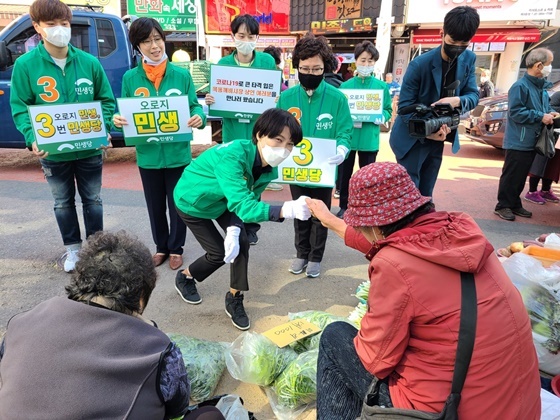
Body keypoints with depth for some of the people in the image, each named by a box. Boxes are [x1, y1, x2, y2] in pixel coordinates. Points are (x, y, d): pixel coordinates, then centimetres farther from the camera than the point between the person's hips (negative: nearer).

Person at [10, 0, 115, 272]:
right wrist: (32, 139, -20)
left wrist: (103, 130, -12)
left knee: (92, 200, 13)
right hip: (52, 152, 0)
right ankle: (72, 248, 32)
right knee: (63, 203, 14)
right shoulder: (25, 65, -7)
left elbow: (107, 101, 3)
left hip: (90, 149, 1)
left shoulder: (89, 62, -4)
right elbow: (20, 108, -5)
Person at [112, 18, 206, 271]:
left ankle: (176, 248, 31)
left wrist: (199, 118, -22)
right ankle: (161, 246, 37)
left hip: (178, 154, -1)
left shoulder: (182, 75, -2)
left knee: (178, 204, 11)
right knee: (155, 206, 16)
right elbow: (126, 113, 5)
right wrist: (117, 120, -17)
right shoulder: (130, 78, 1)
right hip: (147, 156, 2)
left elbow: (194, 107, 0)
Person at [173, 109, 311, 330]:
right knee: (219, 253, 0)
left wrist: (233, 230, -29)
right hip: (192, 202, -5)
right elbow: (242, 205, -51)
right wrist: (286, 210, -64)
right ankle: (184, 278, 31)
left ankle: (234, 299, 13)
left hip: (222, 201, 6)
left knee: (240, 243, -7)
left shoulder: (269, 169, -19)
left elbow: (246, 200, -12)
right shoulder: (232, 156, -42)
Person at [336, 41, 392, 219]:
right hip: (347, 136, 1)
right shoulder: (346, 85, 1)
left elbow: (388, 110, 6)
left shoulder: (382, 86, 1)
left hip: (369, 139, 0)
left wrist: (381, 117, -15)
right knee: (345, 174, 11)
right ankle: (343, 207, 26)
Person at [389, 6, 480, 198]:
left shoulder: (468, 59, -1)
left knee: (425, 196, 14)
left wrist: (457, 101, -26)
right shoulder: (420, 64, -19)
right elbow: (405, 106, -18)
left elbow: (473, 95, -2)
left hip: (437, 138, 6)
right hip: (412, 138, -5)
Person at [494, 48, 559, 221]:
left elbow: (544, 105, 24)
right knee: (511, 175, -1)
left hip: (531, 141, 9)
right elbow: (516, 112, -22)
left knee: (521, 176, 14)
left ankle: (515, 204, 24)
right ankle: (503, 206, 8)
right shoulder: (520, 86, -16)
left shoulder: (541, 86, 11)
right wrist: (540, 116, -18)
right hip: (518, 141, -9)